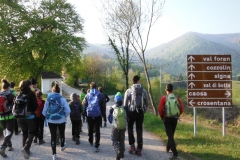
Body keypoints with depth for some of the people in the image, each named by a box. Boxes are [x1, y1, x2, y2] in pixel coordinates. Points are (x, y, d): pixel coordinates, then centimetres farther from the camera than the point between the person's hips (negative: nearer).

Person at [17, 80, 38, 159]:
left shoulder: (18, 94, 2)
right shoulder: (31, 93, -11)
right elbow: (35, 105, -11)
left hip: (20, 117, 5)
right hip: (30, 116, -5)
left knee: (24, 133, 15)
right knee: (31, 133, 7)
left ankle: (26, 150, 20)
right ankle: (25, 148, -12)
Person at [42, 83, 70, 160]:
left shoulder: (48, 99, -2)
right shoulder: (62, 99, -9)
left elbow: (44, 112, 0)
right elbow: (68, 111, -12)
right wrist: (64, 116, 6)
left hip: (51, 121, 1)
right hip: (61, 120, -1)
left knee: (53, 136, 8)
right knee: (62, 133, 24)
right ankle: (62, 146, 47)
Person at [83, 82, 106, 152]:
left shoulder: (87, 95, 1)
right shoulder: (100, 95, -2)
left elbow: (85, 105, 1)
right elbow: (103, 105, 1)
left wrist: (85, 112, 12)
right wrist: (103, 113, 12)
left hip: (89, 115, 1)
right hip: (98, 115, -1)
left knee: (90, 129, 19)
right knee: (97, 130, 2)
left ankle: (91, 141, 36)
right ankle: (96, 146, -2)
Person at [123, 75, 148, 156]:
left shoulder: (128, 91, -5)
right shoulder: (143, 91, 1)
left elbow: (125, 104, -6)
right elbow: (146, 103, 5)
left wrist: (126, 113, 1)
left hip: (131, 112, -1)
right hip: (140, 112, 2)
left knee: (130, 128, 19)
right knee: (139, 130, 9)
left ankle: (132, 145, 8)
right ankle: (139, 149, 12)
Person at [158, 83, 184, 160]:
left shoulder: (164, 98, -9)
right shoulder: (177, 98, 0)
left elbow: (160, 109, -13)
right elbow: (181, 109, 0)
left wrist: (162, 117, 4)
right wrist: (177, 115, 15)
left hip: (167, 119, -4)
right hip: (175, 119, 4)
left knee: (170, 136, -3)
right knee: (171, 134, 22)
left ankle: (175, 154, -12)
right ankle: (168, 148, 41)